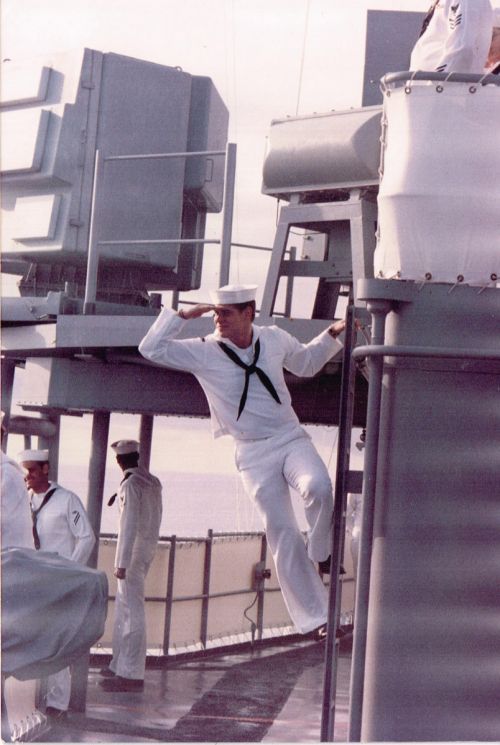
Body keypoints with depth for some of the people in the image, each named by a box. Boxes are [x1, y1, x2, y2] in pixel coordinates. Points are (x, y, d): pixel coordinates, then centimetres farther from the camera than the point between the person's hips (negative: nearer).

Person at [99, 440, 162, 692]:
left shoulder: (130, 484, -14)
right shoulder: (153, 483, 11)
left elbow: (130, 524, -19)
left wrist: (122, 562, -20)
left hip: (133, 548, -9)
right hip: (149, 546, 9)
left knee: (132, 610, -8)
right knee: (123, 607, 17)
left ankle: (132, 674, -9)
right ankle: (120, 664, 23)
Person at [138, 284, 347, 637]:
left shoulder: (275, 339, 4)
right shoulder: (204, 351, -4)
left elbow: (306, 362, 25)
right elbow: (151, 348, -7)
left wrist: (332, 334, 14)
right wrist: (183, 315, -12)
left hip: (292, 438, 2)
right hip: (253, 455, -1)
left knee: (318, 487, -31)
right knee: (282, 533, -6)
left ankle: (322, 555, -2)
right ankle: (314, 616, 1)